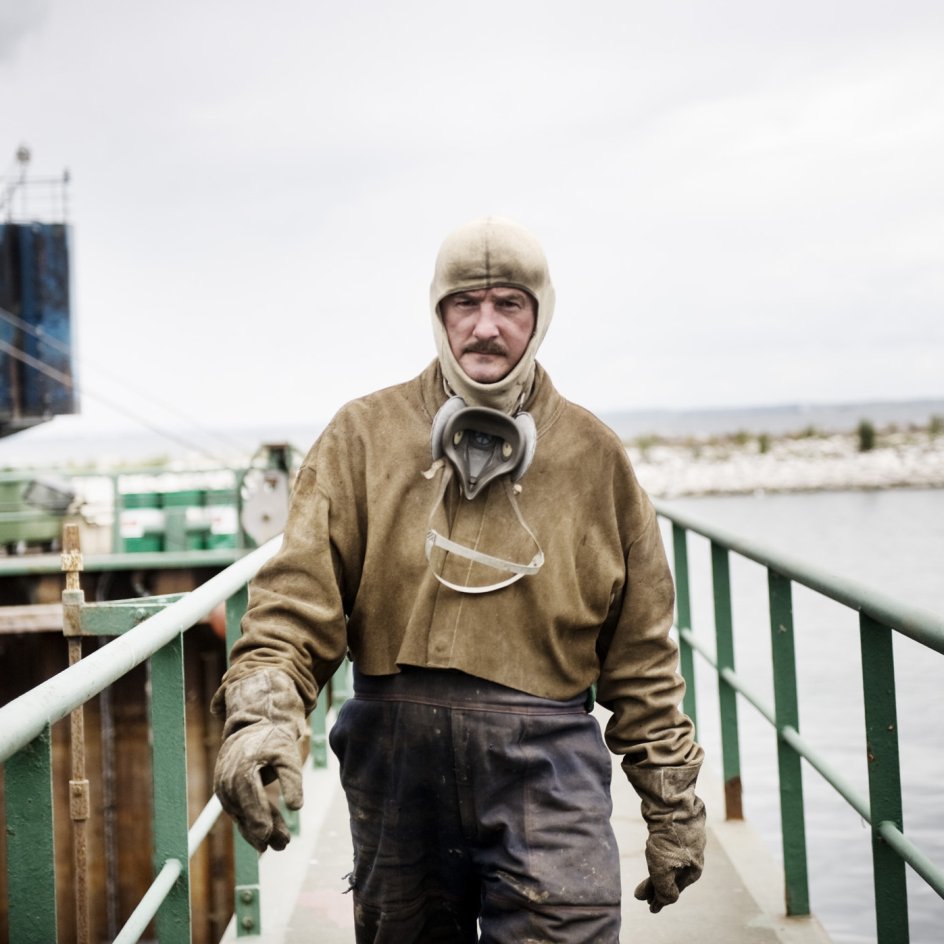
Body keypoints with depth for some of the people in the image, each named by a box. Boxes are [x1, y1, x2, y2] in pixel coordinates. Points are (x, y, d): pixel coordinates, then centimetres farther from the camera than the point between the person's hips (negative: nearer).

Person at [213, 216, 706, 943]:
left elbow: (640, 658, 10)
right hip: (395, 761, 1)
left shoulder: (594, 456, 7)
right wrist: (260, 713, -23)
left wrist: (672, 806, 10)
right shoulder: (364, 437, 4)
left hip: (544, 772, -1)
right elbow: (298, 596, -5)